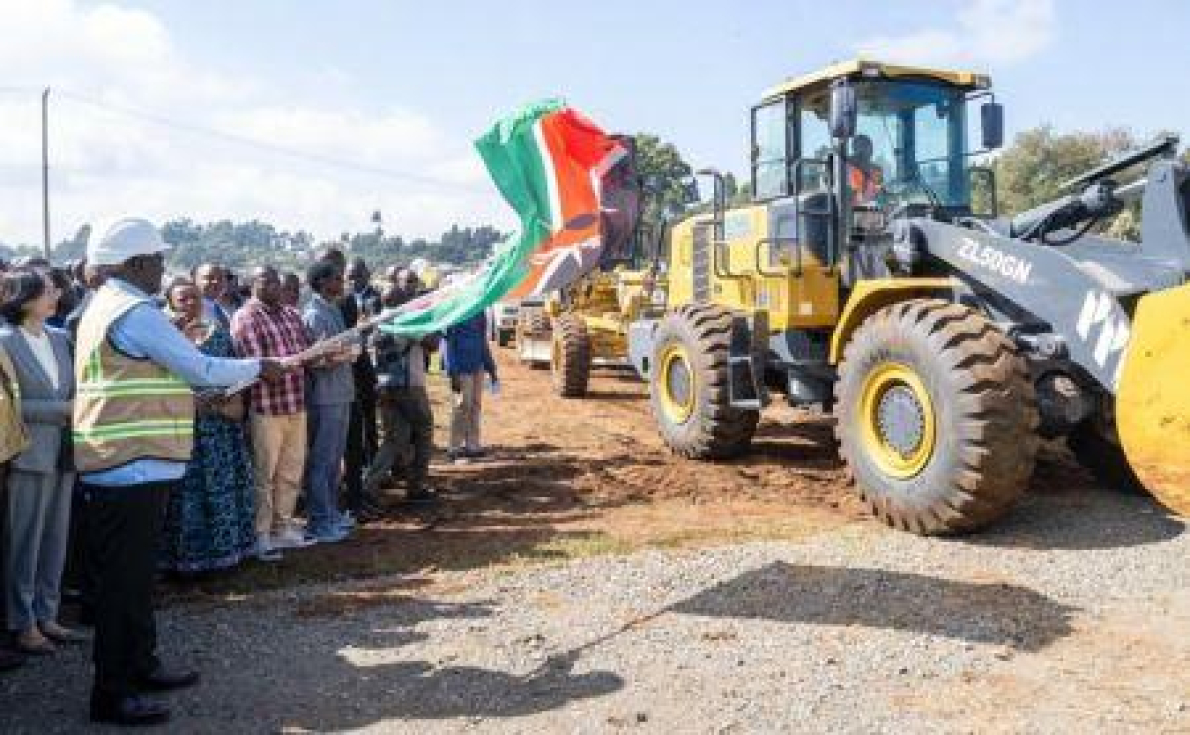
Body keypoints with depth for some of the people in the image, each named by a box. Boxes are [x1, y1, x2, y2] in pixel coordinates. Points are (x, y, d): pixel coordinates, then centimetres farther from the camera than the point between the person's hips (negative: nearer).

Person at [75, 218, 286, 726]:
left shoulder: (105, 306, 16)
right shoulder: (136, 313, -16)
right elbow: (202, 368, -14)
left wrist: (205, 394, 18)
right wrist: (259, 367, 0)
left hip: (125, 465, 10)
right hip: (133, 466, -10)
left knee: (133, 573, 18)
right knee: (123, 579, -3)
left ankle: (140, 666, 30)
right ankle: (111, 694, 6)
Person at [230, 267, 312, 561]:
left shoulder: (292, 314, 13)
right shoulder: (244, 317, -7)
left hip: (297, 403, 6)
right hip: (266, 406, -6)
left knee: (292, 470, 14)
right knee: (265, 474, 3)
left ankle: (284, 525, 28)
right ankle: (261, 534, 15)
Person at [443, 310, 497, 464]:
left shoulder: (479, 311, 13)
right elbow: (449, 341, -12)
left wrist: (491, 368, 20)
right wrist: (452, 372, -17)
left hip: (477, 366, 7)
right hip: (461, 368, -7)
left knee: (475, 405, 9)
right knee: (462, 406, -5)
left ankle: (472, 445, 18)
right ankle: (456, 449, 3)